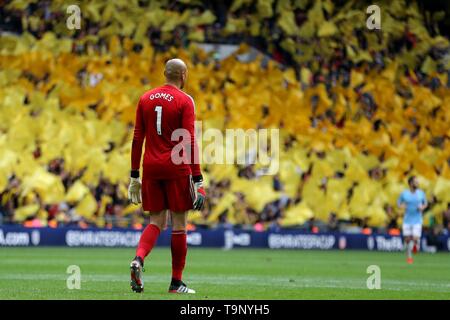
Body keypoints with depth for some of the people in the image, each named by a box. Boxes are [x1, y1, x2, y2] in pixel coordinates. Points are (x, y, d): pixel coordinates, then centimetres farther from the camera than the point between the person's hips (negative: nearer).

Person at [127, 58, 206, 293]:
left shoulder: (146, 99, 9)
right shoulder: (184, 101, -6)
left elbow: (137, 138, 9)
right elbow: (189, 142, -12)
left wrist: (134, 175, 14)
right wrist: (198, 180, -11)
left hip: (151, 168, 5)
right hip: (177, 168, -4)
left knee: (156, 221, 12)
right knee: (179, 224, 5)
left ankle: (139, 258, -16)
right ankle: (176, 282, 8)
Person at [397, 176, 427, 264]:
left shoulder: (421, 193, -1)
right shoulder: (404, 194, -4)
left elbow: (425, 203, 14)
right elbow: (399, 202, 11)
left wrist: (423, 207, -8)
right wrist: (401, 206, -12)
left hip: (417, 220, 0)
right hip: (407, 220, 0)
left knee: (415, 239, -11)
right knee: (407, 239, 3)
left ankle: (415, 245, 26)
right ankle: (409, 256, 23)